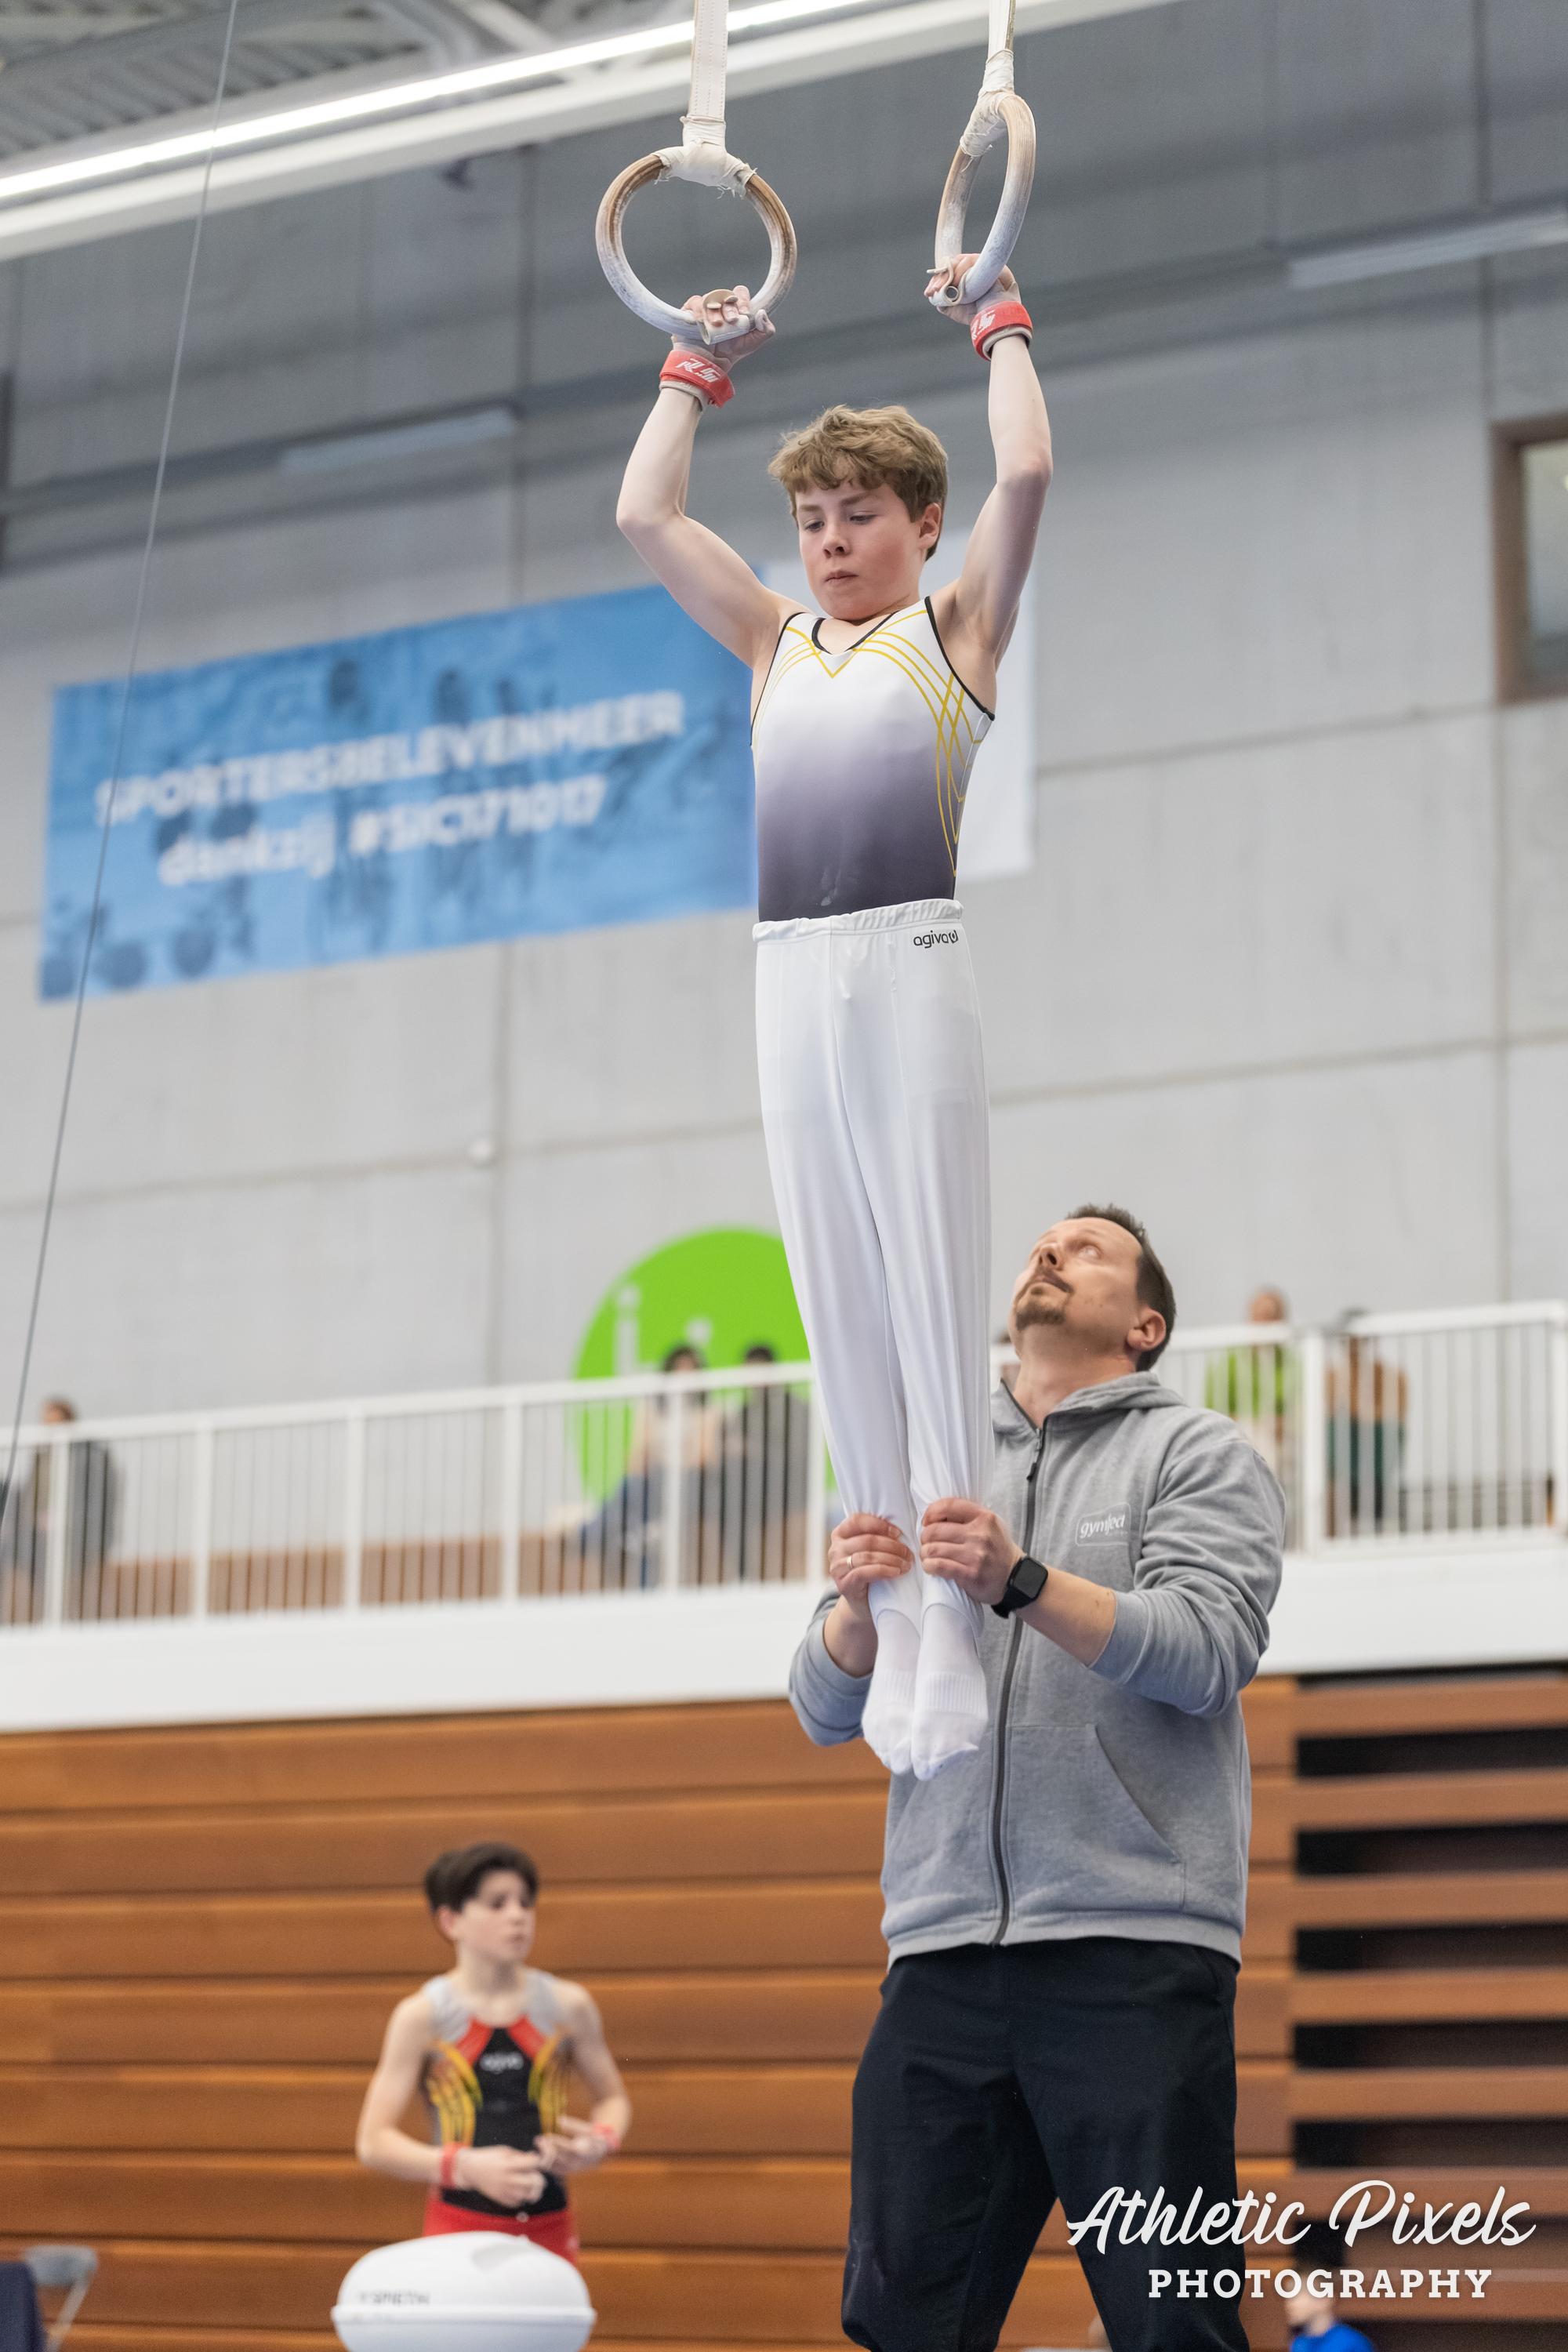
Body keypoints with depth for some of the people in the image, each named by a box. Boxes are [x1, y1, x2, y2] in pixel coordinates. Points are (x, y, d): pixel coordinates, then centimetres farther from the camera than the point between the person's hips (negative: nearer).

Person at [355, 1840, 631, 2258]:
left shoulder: (568, 2006, 5)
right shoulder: (421, 2016, -2)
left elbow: (612, 2098, 19)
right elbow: (374, 2142, -4)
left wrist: (600, 2142, -5)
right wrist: (467, 2167, -20)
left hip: (549, 2226, 3)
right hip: (460, 2228, -3)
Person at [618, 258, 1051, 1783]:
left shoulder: (955, 627, 10)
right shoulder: (774, 642, 21)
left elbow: (1026, 475, -3)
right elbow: (643, 518, 19)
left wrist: (998, 326, 9)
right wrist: (699, 374, 27)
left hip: (910, 964, -5)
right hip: (787, 973, 5)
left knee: (932, 1297, -7)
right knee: (838, 1309, 4)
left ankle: (954, 1629, -7)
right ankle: (895, 1625, 8)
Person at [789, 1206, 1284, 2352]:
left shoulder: (1197, 1454, 9)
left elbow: (1209, 1652, -9)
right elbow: (828, 1707, 13)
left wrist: (1021, 1583, -22)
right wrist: (860, 1604, -9)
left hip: (1132, 1956, -4)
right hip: (943, 1956, 4)